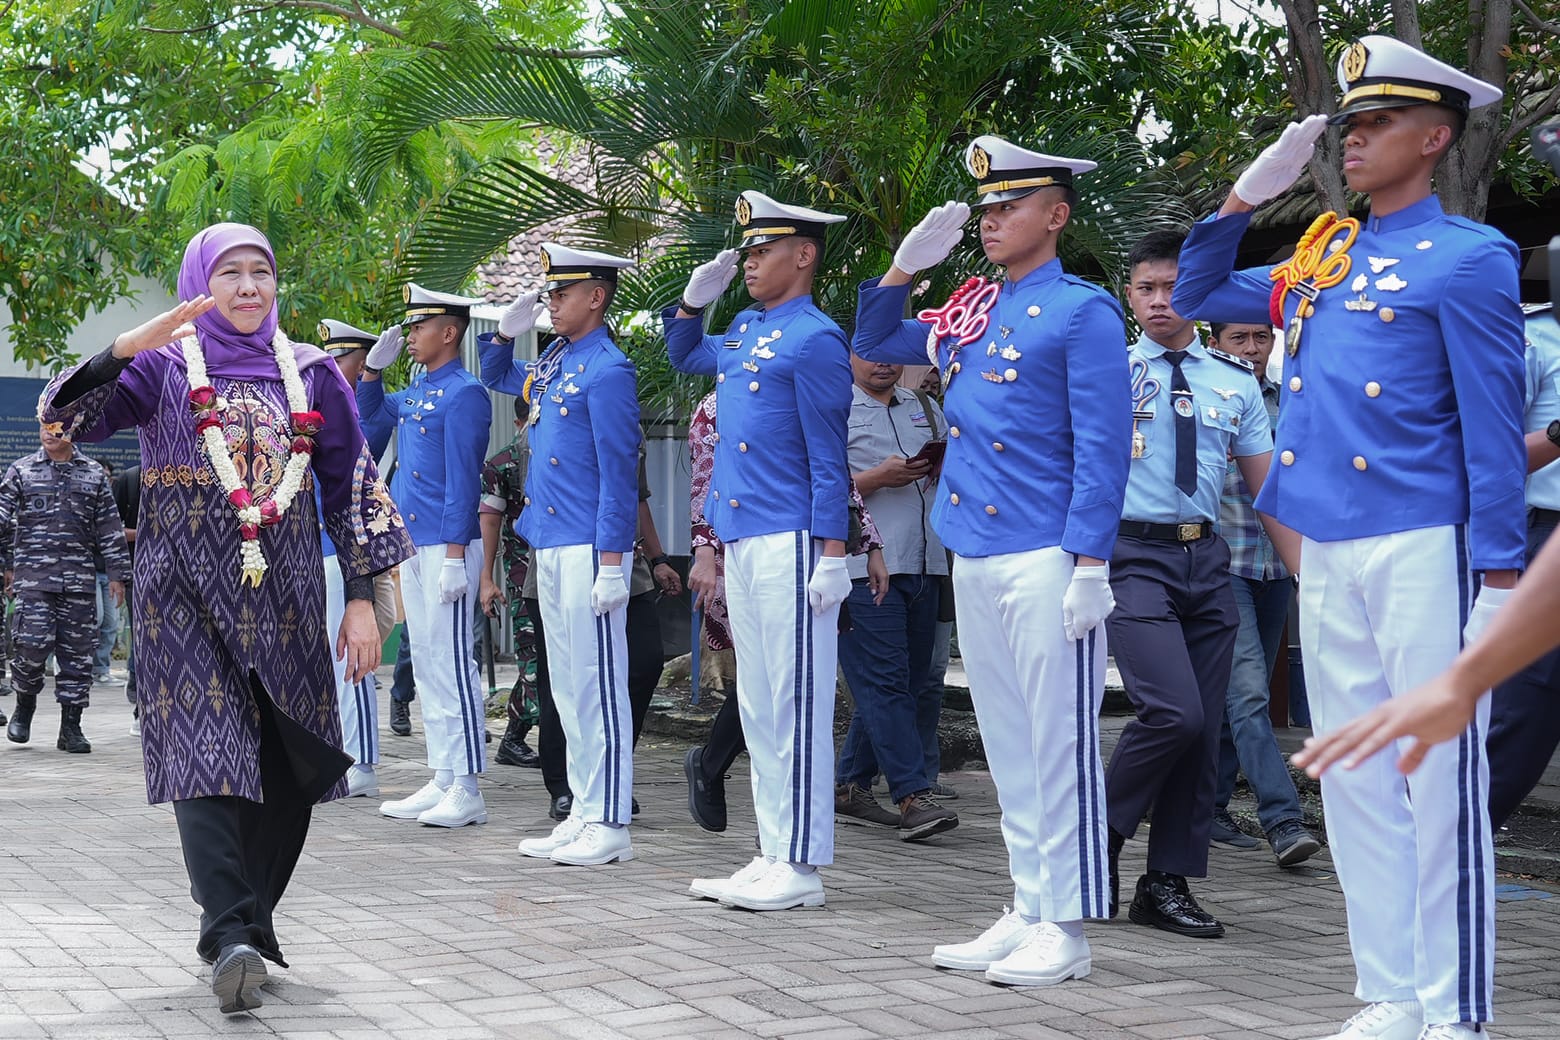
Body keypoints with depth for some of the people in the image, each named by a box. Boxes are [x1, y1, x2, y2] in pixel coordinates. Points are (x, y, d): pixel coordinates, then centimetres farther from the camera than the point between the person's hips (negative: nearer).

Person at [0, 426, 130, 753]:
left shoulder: (94, 475, 11)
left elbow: (110, 527, 11)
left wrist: (116, 574, 7)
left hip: (80, 578, 2)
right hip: (33, 575, -2)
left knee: (78, 650, 1)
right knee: (34, 643, -13)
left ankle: (71, 727, 9)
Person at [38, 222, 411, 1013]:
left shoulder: (312, 376, 9)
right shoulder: (163, 367, 3)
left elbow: (352, 488, 10)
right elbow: (66, 421, -11)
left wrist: (362, 599, 3)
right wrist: (124, 349, -25)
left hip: (283, 597, 3)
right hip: (188, 594, -3)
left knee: (287, 769, 3)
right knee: (206, 755, -14)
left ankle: (251, 923, 18)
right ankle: (229, 939, -21)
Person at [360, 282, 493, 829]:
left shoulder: (464, 393, -10)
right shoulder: (415, 393, 16)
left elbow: (464, 480, -16)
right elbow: (369, 421, 32)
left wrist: (455, 557, -20)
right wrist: (373, 368, 17)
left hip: (445, 547, -9)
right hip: (412, 547, 9)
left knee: (451, 662, -8)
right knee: (427, 663, 10)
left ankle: (467, 793, -5)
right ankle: (442, 782, 16)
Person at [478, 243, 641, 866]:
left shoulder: (608, 370, -12)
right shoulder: (552, 361, 14)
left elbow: (618, 472, -15)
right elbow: (495, 377, 35)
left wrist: (612, 564, -18)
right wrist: (508, 328, 15)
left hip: (588, 551, -9)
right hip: (550, 549, 9)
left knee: (597, 684, -5)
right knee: (567, 686, 11)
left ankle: (610, 826, -1)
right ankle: (584, 816, 17)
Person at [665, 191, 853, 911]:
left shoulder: (814, 339, -9)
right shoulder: (745, 330, 16)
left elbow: (829, 456, -12)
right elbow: (683, 356, 37)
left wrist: (832, 555, -16)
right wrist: (697, 296, 18)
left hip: (789, 546, -9)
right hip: (741, 544, 9)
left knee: (794, 706, -5)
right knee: (758, 708, 11)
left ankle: (800, 866, 0)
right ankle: (773, 855, 18)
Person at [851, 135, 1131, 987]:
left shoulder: (1082, 312, -6)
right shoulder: (970, 314, 14)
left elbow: (1102, 447, -12)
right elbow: (874, 343, 27)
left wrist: (1090, 565, -18)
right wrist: (907, 264, 11)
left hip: (1046, 562, -8)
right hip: (972, 559, 8)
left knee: (1057, 742, -3)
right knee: (1007, 745, 11)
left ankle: (1064, 928, 3)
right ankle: (1028, 910, 19)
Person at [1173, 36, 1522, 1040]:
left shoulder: (1468, 257, -4)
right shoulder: (1322, 261, 14)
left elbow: (1495, 427, -8)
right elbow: (1196, 297, 27)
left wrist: (1500, 579, -12)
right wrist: (1246, 197, 14)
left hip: (1423, 550, -7)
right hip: (1325, 553, 7)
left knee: (1439, 778, -3)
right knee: (1354, 779, 9)